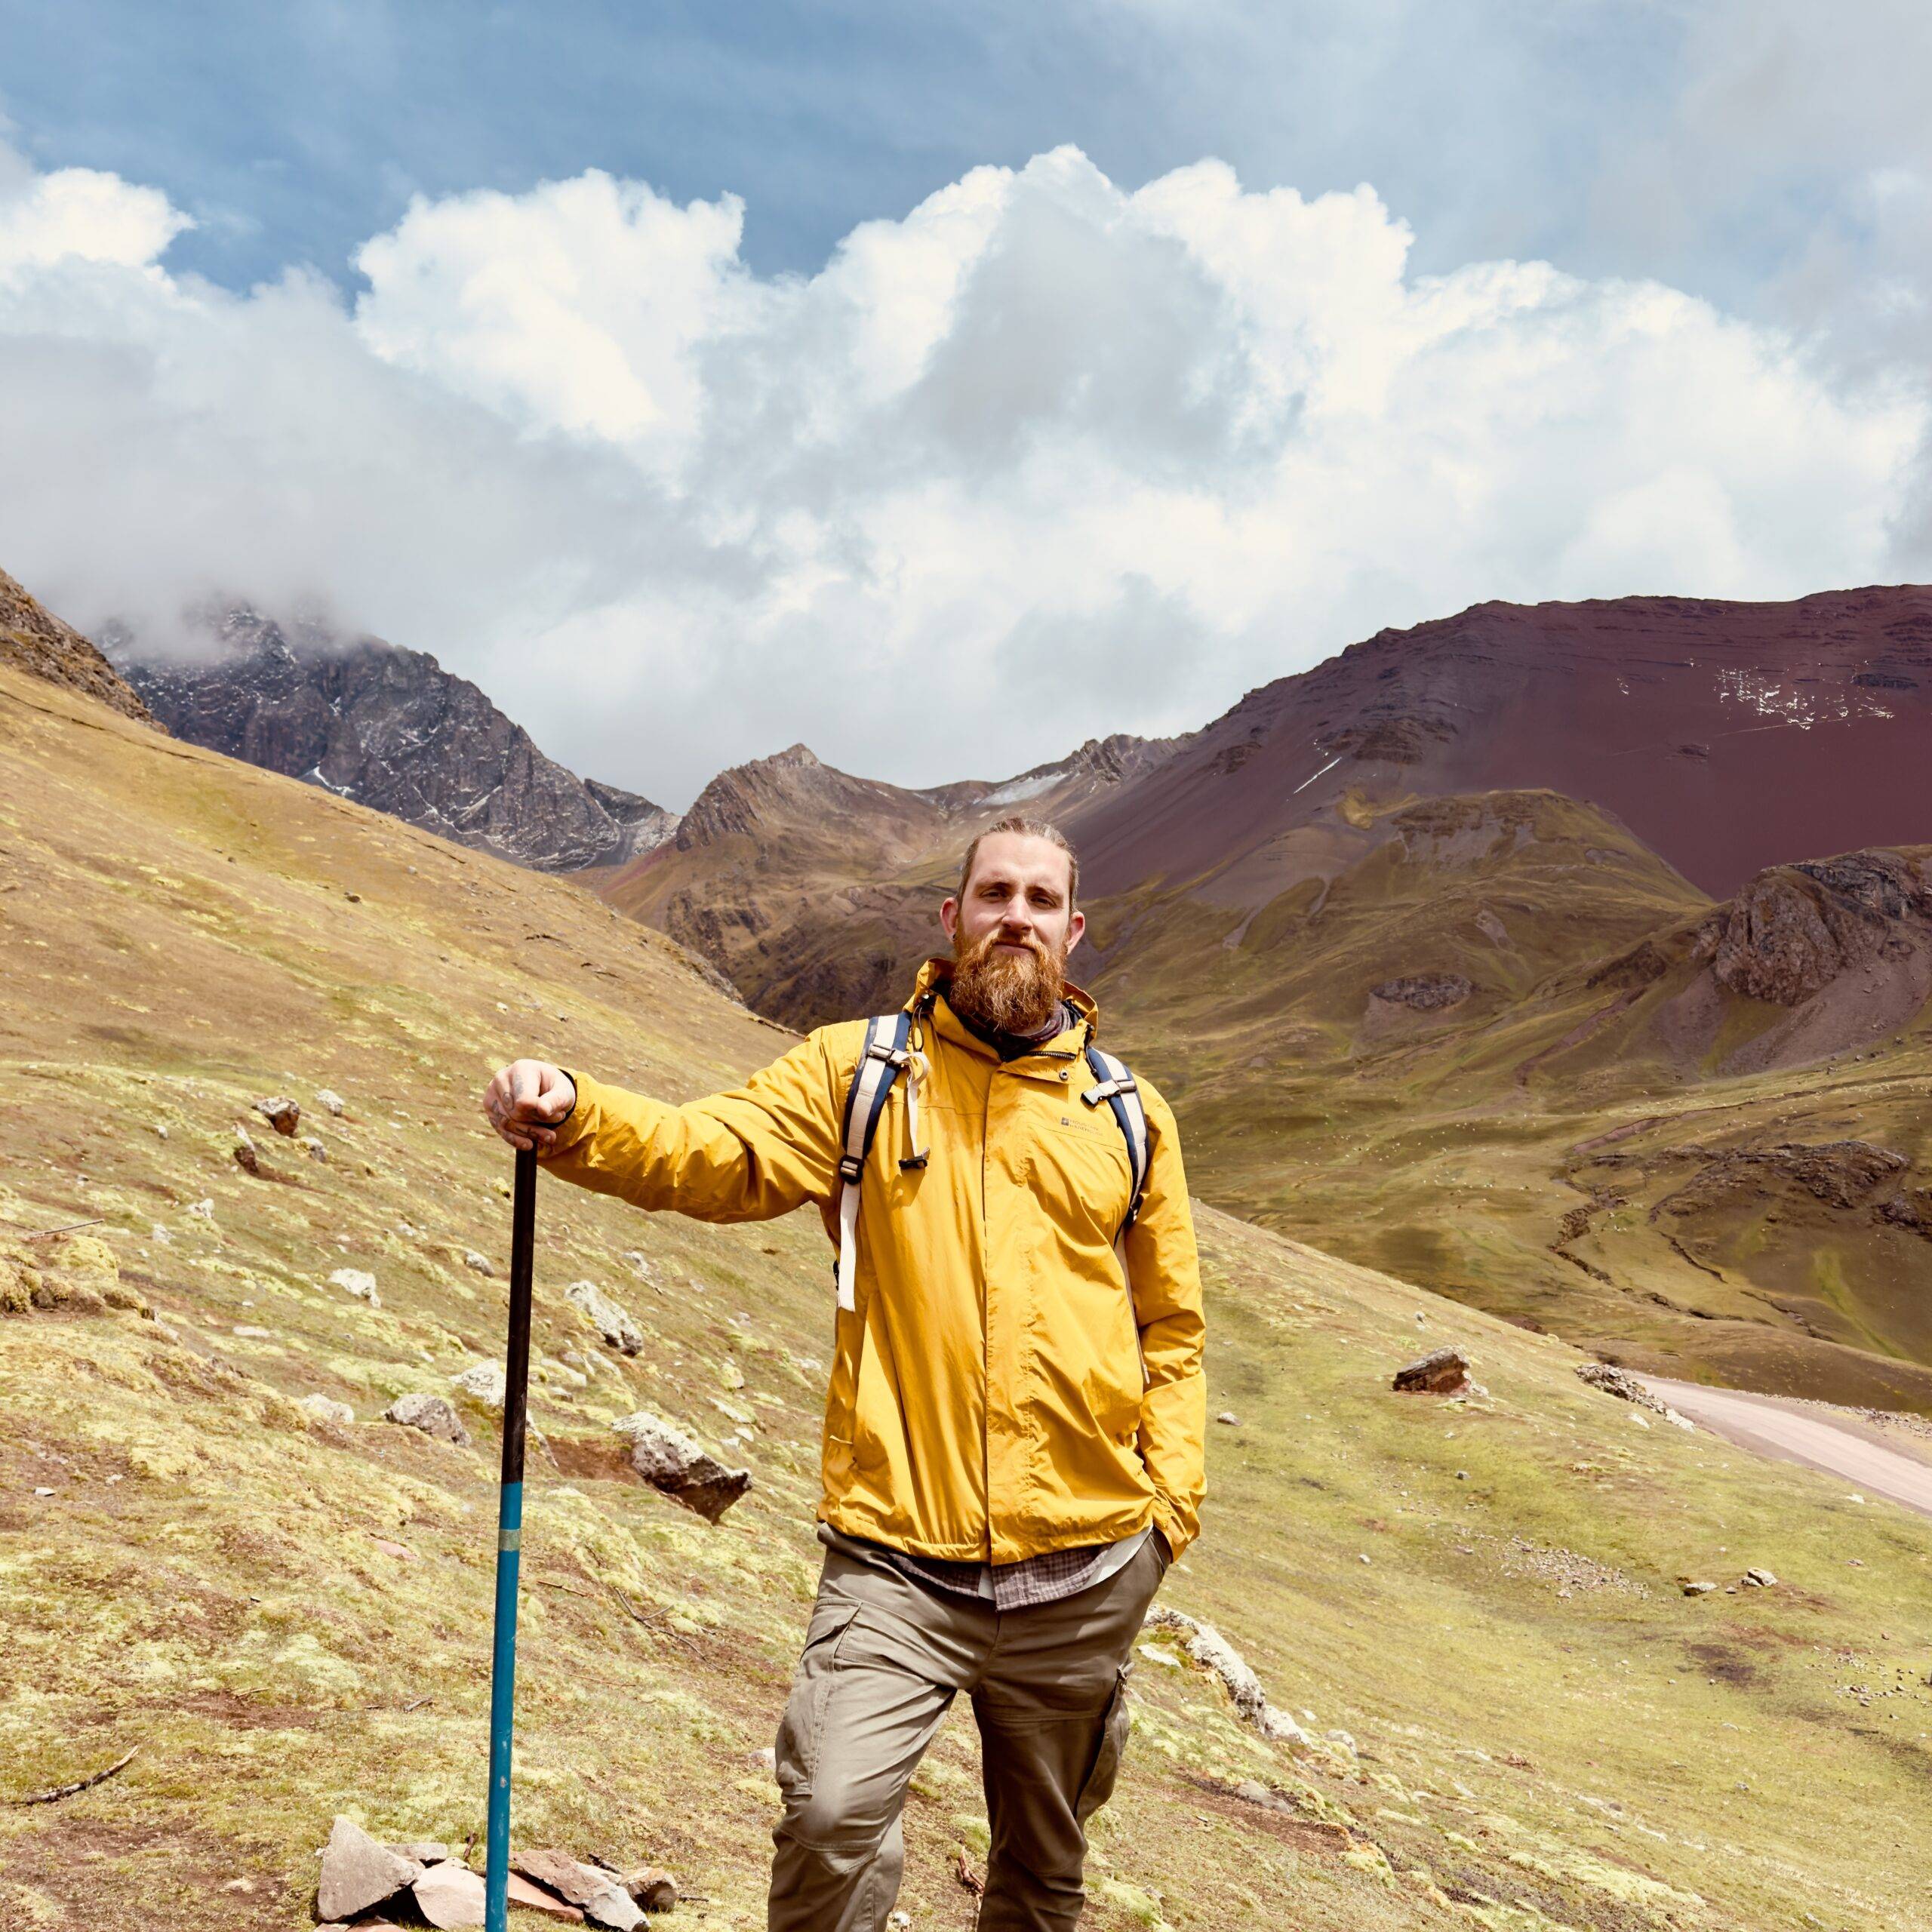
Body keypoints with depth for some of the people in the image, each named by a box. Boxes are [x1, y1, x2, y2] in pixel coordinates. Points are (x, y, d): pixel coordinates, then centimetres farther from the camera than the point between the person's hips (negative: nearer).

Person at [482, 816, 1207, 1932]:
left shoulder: (1130, 1115, 8)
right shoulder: (859, 1071, 2)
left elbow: (1171, 1325, 14)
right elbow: (716, 1152, -12)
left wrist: (1174, 1500, 4)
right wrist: (572, 1118, -31)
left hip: (1085, 1573, 3)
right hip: (900, 1559, -2)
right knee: (835, 1815, -20)